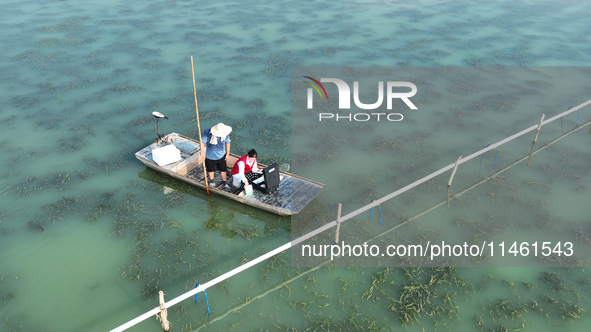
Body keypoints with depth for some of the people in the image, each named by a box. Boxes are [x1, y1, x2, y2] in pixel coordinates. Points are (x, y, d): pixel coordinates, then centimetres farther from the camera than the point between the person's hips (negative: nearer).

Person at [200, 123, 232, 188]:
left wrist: (227, 154, 4)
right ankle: (212, 182, 48)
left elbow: (227, 142, -4)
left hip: (221, 155, 1)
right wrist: (202, 151, -39)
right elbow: (202, 142, -21)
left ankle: (224, 183, 39)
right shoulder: (207, 133, -29)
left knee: (223, 169, 16)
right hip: (210, 156, -1)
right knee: (210, 169, 21)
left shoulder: (225, 134, -21)